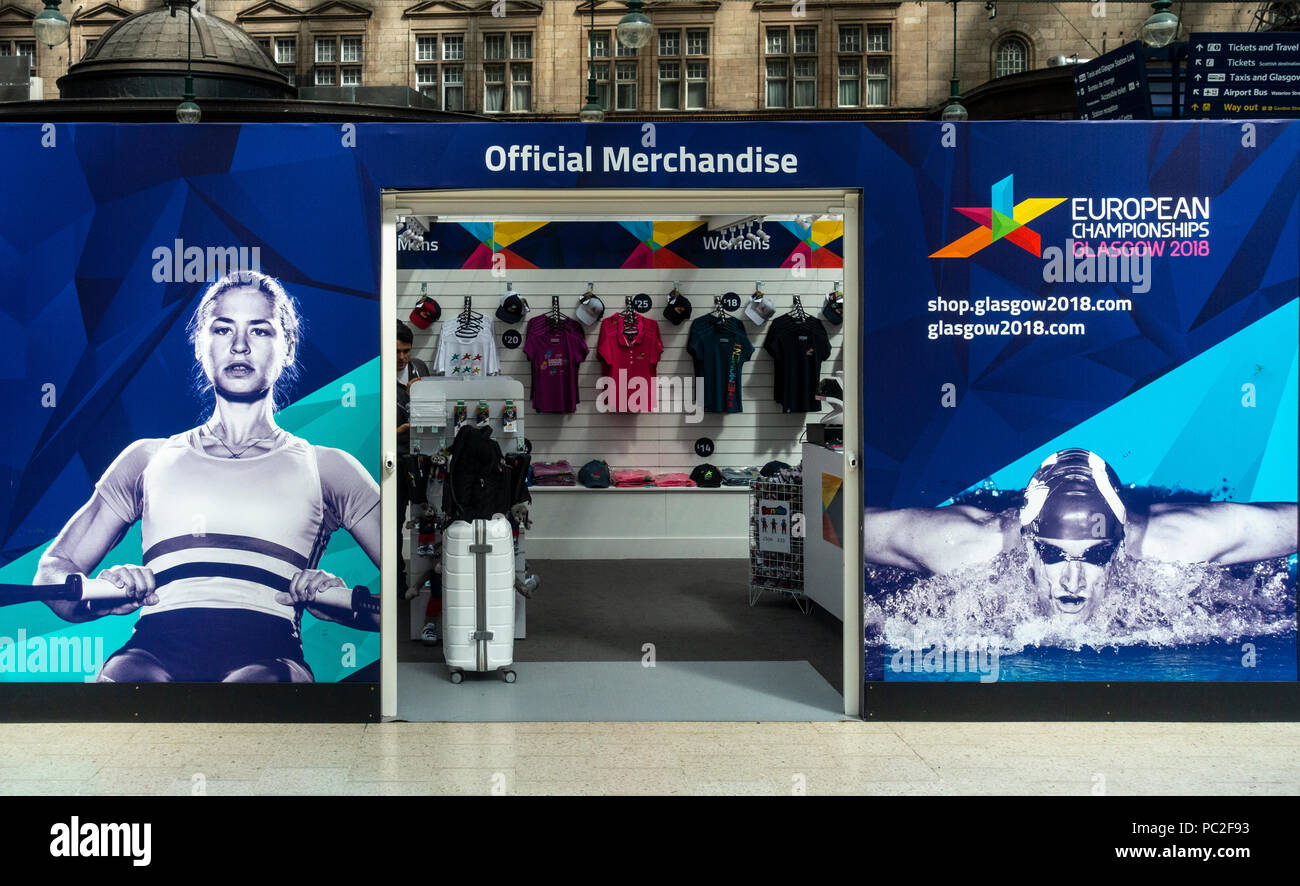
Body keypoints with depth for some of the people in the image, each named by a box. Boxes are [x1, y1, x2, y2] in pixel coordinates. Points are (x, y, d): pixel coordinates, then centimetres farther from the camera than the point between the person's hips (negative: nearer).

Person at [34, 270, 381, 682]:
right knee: (129, 678, -37)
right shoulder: (148, 458, 27)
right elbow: (52, 569, 25)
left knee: (258, 682, -39)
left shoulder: (326, 468, 22)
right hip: (157, 645, 1)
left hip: (266, 653, -1)